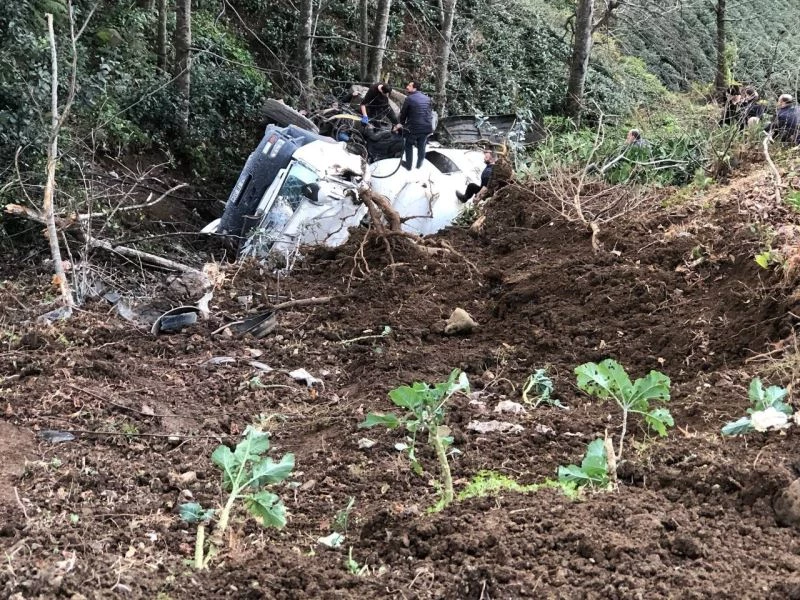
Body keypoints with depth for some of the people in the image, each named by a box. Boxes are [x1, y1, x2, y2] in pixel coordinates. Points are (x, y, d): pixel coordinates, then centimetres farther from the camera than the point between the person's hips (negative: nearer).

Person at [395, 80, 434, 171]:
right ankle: (419, 164, 32)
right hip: (427, 127, 4)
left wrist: (402, 123, 15)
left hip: (414, 128, -4)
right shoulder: (427, 98, 6)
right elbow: (430, 112, 14)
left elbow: (403, 113, -3)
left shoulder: (409, 99, -11)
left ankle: (409, 165, 25)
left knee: (409, 145, 18)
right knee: (422, 146, 20)